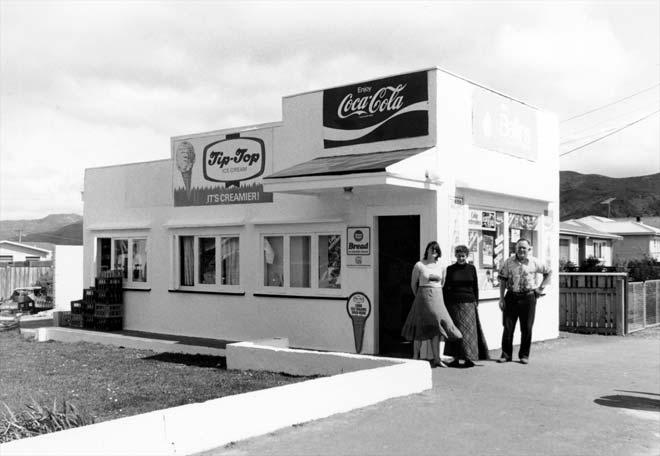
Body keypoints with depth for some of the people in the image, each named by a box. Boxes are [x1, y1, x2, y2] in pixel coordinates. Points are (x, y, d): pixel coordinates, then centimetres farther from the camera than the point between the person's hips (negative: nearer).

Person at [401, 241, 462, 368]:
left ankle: (436, 359, 6)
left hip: (437, 299, 4)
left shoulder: (441, 267, 8)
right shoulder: (419, 265, -3)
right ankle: (415, 358, 8)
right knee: (420, 328, -2)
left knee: (436, 327, 2)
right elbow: (413, 284, 6)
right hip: (423, 297, -4)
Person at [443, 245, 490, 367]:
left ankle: (468, 358, 0)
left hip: (469, 303, 1)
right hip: (454, 303, 0)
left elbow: (475, 287, 10)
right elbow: (445, 288, 5)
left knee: (468, 330, -2)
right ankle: (456, 358, 6)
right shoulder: (450, 269, 4)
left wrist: (476, 303, 5)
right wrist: (445, 304, -1)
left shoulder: (472, 269, 7)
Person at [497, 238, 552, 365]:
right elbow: (503, 281, 2)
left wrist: (541, 287, 7)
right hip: (511, 296, 0)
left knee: (526, 328, 5)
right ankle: (506, 354, 11)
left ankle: (524, 355, 17)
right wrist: (501, 299, -2)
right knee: (508, 326, 2)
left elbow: (548, 273, 15)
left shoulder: (534, 262, 0)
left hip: (528, 297, 0)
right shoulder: (508, 262, 0)